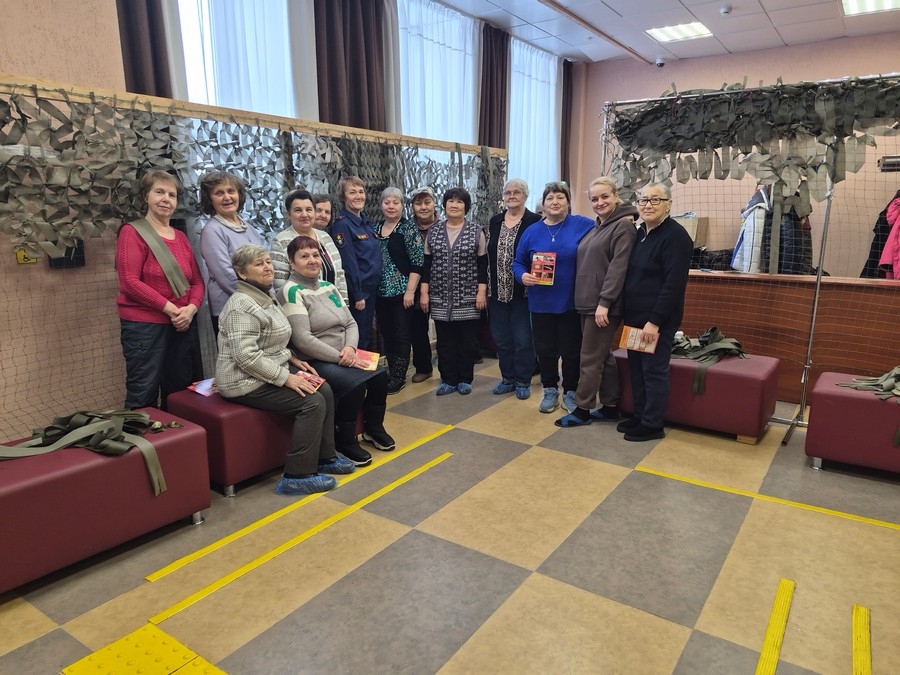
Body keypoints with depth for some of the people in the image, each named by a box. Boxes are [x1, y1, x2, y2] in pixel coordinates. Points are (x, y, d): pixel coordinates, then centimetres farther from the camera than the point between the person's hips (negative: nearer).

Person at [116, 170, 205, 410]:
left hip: (182, 326, 7)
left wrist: (191, 308, -9)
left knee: (178, 391, 16)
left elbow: (197, 281, 10)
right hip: (144, 326, -6)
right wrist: (170, 308, -19)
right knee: (143, 395, -1)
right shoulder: (132, 232, -6)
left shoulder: (181, 237, 13)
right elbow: (130, 282, -16)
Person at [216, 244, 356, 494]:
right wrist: (286, 378, -24)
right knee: (312, 403, -18)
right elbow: (246, 356, -27)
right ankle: (297, 476, -11)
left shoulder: (266, 297, 12)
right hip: (248, 382, -10)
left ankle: (325, 457, 12)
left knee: (324, 391, 1)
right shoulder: (242, 306, -19)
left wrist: (291, 358, 9)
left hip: (271, 372, 10)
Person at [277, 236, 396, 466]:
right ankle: (345, 442, -8)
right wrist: (340, 358, -19)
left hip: (343, 357, 8)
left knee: (380, 374, -10)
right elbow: (302, 339, -20)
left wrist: (350, 348, -10)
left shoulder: (328, 287, 14)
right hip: (314, 362, -8)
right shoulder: (292, 292, -11)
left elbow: (351, 323, 12)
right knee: (355, 384, -28)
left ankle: (374, 429, 12)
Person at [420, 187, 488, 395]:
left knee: (467, 341, 4)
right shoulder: (433, 231, 6)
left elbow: (482, 265, 0)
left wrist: (482, 292, -7)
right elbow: (427, 264, 8)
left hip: (468, 298, -2)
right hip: (440, 298, 2)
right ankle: (448, 380, 17)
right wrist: (424, 292, 2)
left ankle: (465, 380, 18)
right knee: (445, 341, 7)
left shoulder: (476, 232, 1)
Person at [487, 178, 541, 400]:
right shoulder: (495, 221, 10)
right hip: (498, 291, 5)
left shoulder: (535, 222, -5)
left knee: (523, 339, 3)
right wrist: (486, 285, 8)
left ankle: (523, 381, 17)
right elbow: (487, 255, 12)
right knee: (502, 338, 12)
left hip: (522, 291, -5)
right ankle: (508, 378, 26)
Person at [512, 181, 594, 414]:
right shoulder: (532, 231, 6)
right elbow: (518, 262, 8)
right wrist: (523, 276, -10)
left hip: (572, 302, -2)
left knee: (571, 350, 8)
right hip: (541, 303, 3)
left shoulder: (583, 225, -2)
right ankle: (550, 391, 28)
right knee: (545, 349, 11)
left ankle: (570, 392, 25)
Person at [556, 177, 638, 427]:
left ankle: (582, 410, 9)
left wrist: (604, 303, -23)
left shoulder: (623, 226, -9)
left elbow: (618, 267, -18)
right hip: (586, 302, 9)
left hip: (603, 305, -9)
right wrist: (583, 299, 11)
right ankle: (610, 407, 23)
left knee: (590, 358, -2)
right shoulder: (596, 227, 17)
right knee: (603, 356, 13)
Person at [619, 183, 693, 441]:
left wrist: (655, 321, -23)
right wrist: (627, 313, 13)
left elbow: (674, 284, -20)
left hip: (657, 319, -8)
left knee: (654, 370, 1)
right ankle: (639, 416, 28)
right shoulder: (640, 232, 12)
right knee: (636, 368, 14)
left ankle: (652, 425, 13)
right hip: (635, 316, 8)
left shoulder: (675, 235, -14)